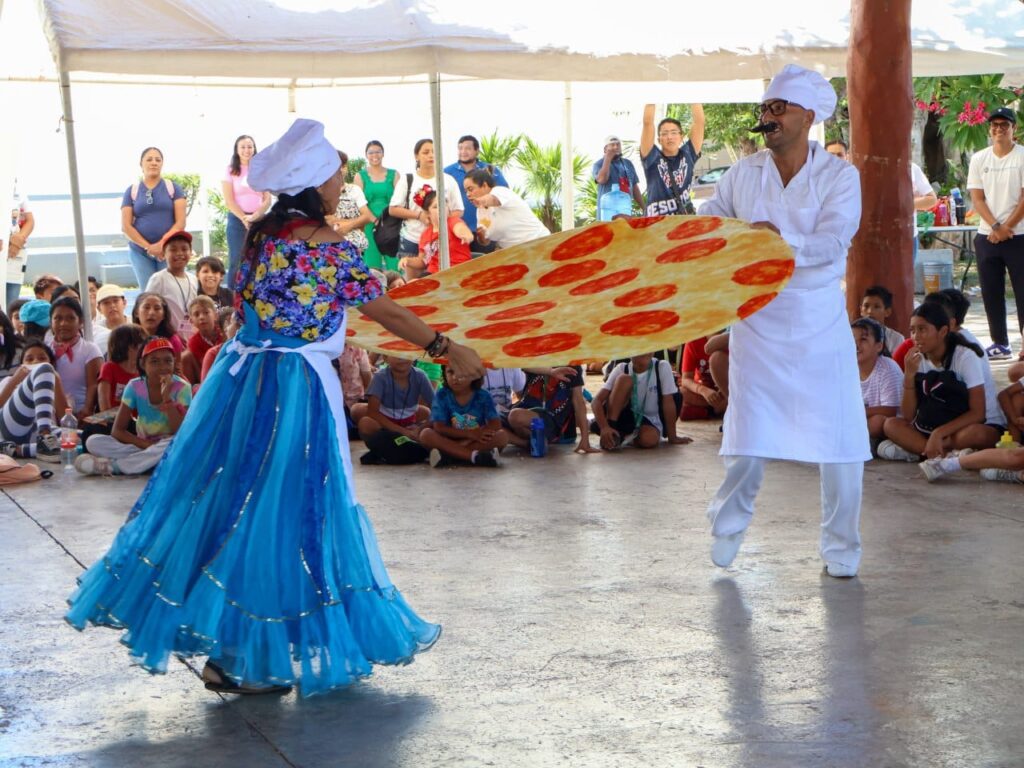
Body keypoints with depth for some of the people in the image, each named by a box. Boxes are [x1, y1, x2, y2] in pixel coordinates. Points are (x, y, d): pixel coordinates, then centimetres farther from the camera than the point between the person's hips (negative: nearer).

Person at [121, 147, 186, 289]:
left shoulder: (173, 188, 7)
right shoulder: (132, 191, 9)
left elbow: (181, 222, 0)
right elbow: (126, 226, 2)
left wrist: (162, 244, -13)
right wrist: (148, 247, -10)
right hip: (140, 251, 1)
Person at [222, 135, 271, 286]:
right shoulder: (231, 171, 4)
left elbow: (267, 199, 5)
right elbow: (229, 200, -4)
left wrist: (254, 216, -11)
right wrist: (244, 218, -14)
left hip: (259, 220, 2)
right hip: (237, 220, -2)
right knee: (237, 262, -5)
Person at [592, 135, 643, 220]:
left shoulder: (628, 164, 20)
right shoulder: (599, 164, 6)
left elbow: (635, 187, 22)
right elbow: (602, 179, -16)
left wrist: (644, 208, 18)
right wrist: (608, 159, -9)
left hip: (626, 206, 4)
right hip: (608, 206, -4)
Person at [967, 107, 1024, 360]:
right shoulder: (979, 159, 8)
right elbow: (977, 199, 3)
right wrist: (996, 226, -10)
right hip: (986, 237, 4)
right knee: (991, 292, 6)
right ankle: (1000, 342, 16)